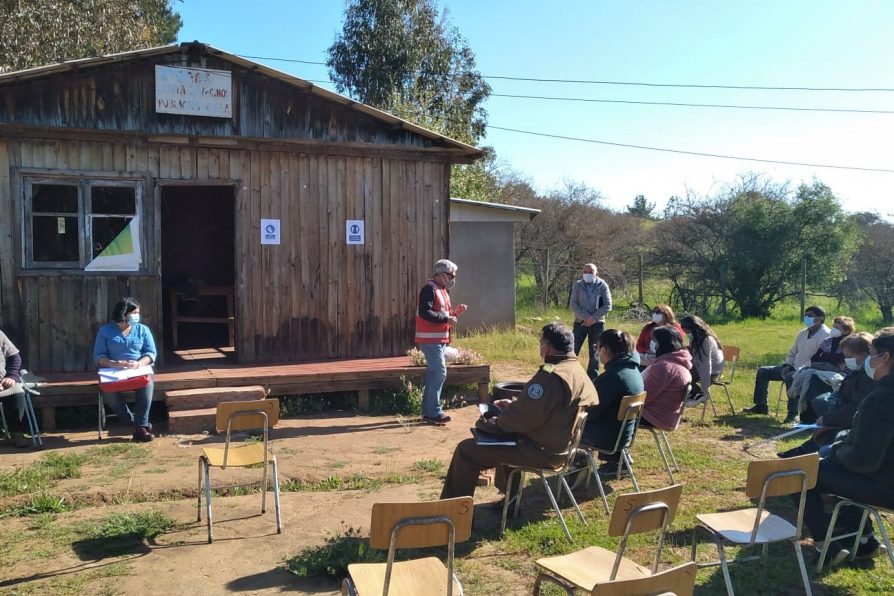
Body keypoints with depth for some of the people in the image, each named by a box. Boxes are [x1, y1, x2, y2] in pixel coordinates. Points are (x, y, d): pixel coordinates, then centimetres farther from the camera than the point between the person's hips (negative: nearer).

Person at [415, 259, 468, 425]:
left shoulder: (442, 291, 18)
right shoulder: (429, 290, -14)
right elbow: (424, 313, -24)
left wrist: (454, 312, 7)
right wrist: (446, 319, -24)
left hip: (439, 339, 10)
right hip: (430, 340, -10)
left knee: (433, 373, 12)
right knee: (439, 372, -13)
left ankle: (428, 411, 18)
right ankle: (434, 413, -9)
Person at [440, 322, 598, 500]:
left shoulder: (551, 376, -25)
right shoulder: (579, 371, 6)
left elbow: (522, 420, -24)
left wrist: (497, 421, -6)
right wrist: (514, 406, 13)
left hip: (542, 451, -10)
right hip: (562, 445, 10)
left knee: (466, 450, -6)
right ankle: (508, 497, 40)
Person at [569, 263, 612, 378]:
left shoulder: (602, 286, -3)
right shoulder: (578, 285, -1)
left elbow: (608, 306, -7)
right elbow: (573, 305, -6)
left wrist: (593, 318, -16)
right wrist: (587, 317, -17)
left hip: (597, 323, 0)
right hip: (580, 322, 1)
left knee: (594, 353, 6)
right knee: (573, 350, -1)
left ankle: (592, 379, 13)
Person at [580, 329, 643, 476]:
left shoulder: (611, 376, -27)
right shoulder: (634, 370, -1)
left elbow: (590, 411, -18)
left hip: (608, 437, -8)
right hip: (626, 433, 8)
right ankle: (617, 458, 25)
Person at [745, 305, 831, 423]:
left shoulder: (826, 335, -12)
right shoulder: (802, 333, 16)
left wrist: (800, 370, -26)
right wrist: (787, 365, 3)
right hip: (793, 368, 9)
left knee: (790, 377, -40)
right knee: (763, 371, 4)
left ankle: (793, 413, -29)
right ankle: (761, 406, 9)